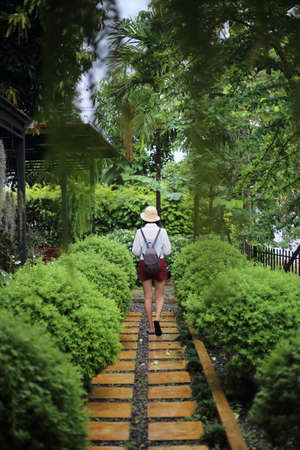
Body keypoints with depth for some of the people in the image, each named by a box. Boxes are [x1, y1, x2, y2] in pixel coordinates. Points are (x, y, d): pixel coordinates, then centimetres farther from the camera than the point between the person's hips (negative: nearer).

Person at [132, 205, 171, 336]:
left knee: (148, 297, 9)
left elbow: (136, 252, -3)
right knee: (159, 296, 10)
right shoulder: (162, 231, -7)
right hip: (159, 265, -1)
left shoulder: (140, 232, -6)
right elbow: (167, 251, -2)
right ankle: (157, 320, -16)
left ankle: (151, 328, 9)